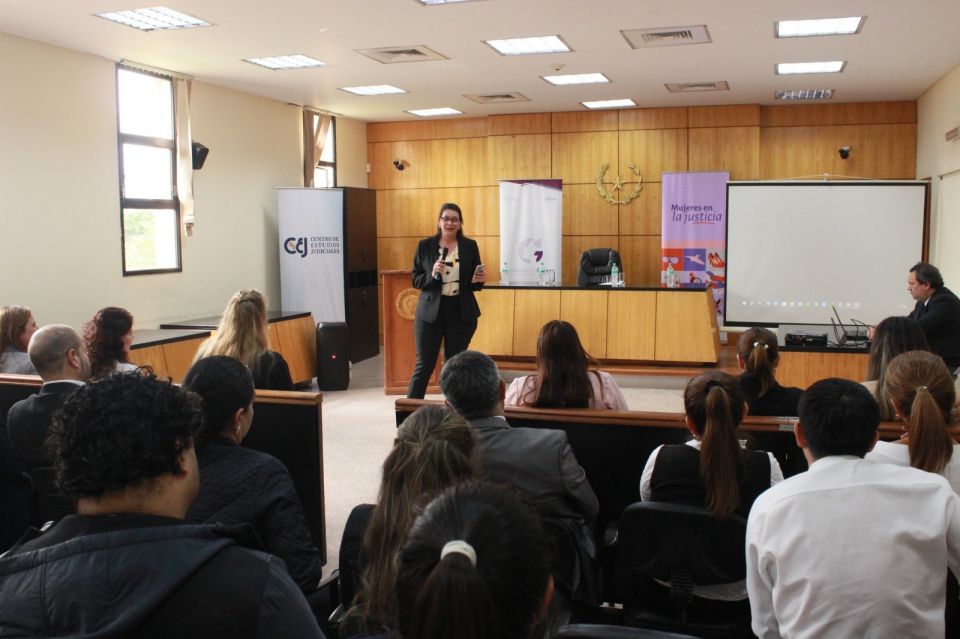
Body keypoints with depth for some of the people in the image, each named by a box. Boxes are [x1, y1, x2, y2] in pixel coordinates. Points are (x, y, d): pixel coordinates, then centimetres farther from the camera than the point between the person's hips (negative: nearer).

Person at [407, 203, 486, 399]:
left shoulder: (470, 246, 4)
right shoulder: (425, 245, 1)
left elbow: (475, 282, 9)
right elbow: (415, 280, 2)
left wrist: (479, 280, -13)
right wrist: (432, 275, -17)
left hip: (461, 313, 1)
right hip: (430, 312, -1)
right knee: (424, 364, 2)